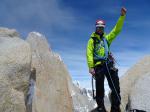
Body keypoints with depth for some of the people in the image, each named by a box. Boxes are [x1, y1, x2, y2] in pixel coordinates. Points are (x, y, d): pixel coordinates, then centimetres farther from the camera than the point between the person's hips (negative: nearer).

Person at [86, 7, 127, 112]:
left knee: (116, 88, -1)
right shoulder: (92, 40, 7)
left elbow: (117, 29, 10)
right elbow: (89, 54, -3)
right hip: (98, 66, -4)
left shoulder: (107, 38, 19)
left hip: (109, 65, 4)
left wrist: (122, 16, 1)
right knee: (100, 89, 1)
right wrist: (91, 67, -15)